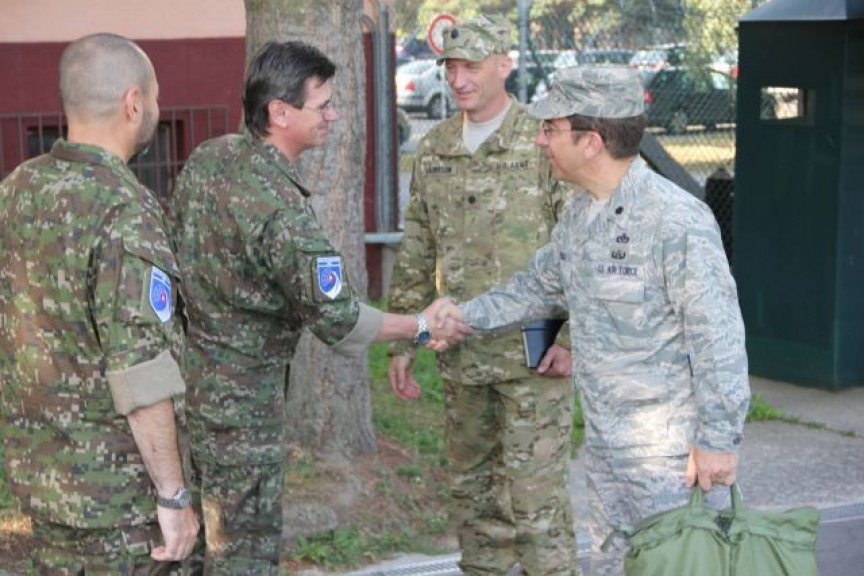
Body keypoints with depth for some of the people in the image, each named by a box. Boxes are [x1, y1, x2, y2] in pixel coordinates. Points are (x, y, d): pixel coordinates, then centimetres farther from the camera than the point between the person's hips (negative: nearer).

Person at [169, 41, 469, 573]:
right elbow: (338, 320, -20)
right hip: (238, 404, -8)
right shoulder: (284, 213, -26)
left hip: (184, 374, 9)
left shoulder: (207, 158, -1)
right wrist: (421, 326, -5)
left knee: (195, 530, 20)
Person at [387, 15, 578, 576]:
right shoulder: (434, 150, 8)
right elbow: (415, 257, 12)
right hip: (462, 356, 6)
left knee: (534, 493, -4)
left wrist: (572, 338, -15)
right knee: (471, 489, 14)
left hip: (533, 354, -6)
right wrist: (402, 343, 10)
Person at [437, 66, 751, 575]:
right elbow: (540, 286, 22)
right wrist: (468, 316, 11)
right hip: (605, 442, 9)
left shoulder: (677, 221, -22)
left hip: (670, 451, -9)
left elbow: (717, 337, -20)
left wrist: (718, 440, -18)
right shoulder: (579, 215, 6)